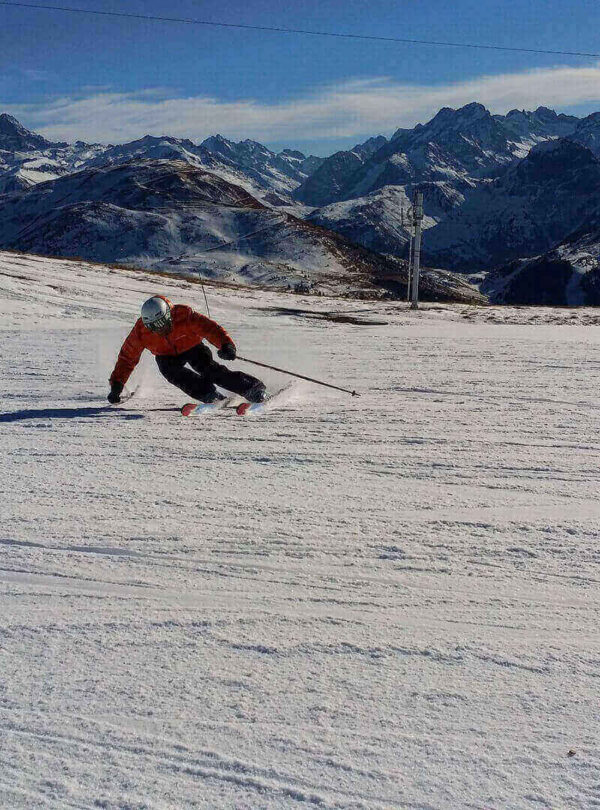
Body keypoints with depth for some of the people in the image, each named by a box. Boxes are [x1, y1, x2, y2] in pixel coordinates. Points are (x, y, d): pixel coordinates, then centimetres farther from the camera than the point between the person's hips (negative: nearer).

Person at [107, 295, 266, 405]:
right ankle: (208, 394, -28)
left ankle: (252, 387, -21)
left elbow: (210, 328, -38)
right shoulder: (140, 331, -25)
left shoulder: (183, 315, -34)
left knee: (210, 369, -26)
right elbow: (127, 357, -12)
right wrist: (116, 384, -14)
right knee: (170, 371, -31)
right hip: (167, 356, 2)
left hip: (193, 348, -2)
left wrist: (226, 345, -56)